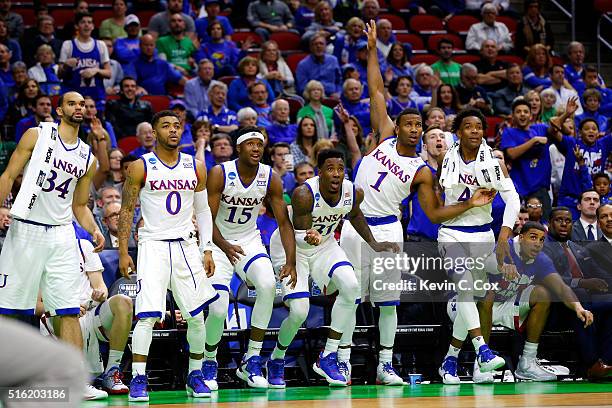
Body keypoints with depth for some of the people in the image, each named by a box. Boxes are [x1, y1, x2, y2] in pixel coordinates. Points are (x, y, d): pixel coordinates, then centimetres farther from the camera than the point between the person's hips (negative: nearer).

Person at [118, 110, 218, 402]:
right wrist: (123, 252, -5)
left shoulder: (195, 167, 8)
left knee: (196, 316, 4)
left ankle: (195, 376, 19)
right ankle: (138, 379, -11)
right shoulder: (141, 167, -2)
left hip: (186, 246, 4)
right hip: (153, 245, -4)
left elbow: (203, 211, 15)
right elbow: (127, 210, 1)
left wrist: (207, 251, 8)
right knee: (147, 315, -16)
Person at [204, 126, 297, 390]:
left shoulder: (270, 179, -8)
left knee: (268, 285, -26)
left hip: (249, 240, 3)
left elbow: (284, 222, -5)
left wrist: (291, 262, -15)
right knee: (218, 309, -16)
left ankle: (251, 361, -15)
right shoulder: (220, 174, -17)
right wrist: (225, 247, -33)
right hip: (219, 242, -3)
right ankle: (209, 363, 15)